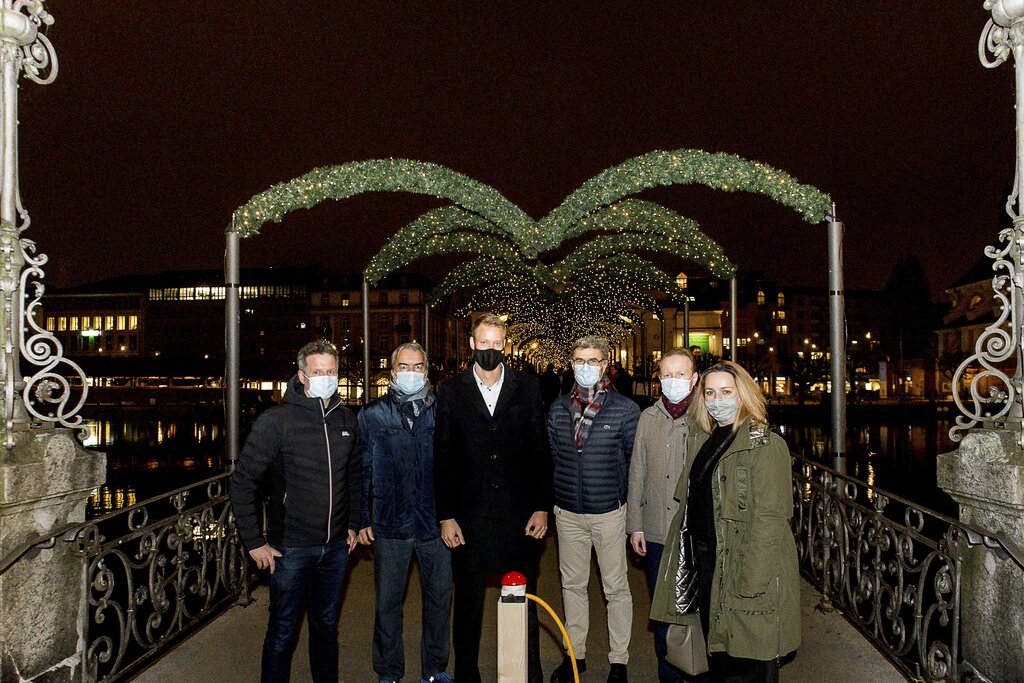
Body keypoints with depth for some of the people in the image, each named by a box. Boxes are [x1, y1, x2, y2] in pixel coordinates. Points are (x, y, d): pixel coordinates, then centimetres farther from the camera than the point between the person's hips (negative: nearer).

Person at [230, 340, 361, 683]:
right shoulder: (277, 420, -13)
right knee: (283, 633, 8)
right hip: (291, 548, -4)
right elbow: (242, 482, -11)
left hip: (335, 547, 4)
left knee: (326, 626, 20)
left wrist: (353, 524, 12)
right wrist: (254, 542, -11)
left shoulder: (347, 420, 3)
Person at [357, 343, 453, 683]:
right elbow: (362, 471, 3)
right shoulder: (373, 415, 1)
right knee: (388, 603, 10)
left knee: (439, 598, 12)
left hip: (436, 524, 1)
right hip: (390, 525, -1)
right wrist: (362, 520, 0)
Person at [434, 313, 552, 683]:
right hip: (469, 516, 0)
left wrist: (541, 507, -1)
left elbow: (540, 450, 3)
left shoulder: (528, 386, 3)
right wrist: (446, 516, -1)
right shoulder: (450, 391, 2)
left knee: (525, 603, 10)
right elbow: (442, 459, 2)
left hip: (519, 514, 0)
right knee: (468, 604, 12)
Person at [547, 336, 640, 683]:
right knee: (572, 585, 14)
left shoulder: (625, 409, -6)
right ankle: (575, 653, 29)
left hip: (609, 512, -3)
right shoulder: (558, 409, 4)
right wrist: (554, 497, 8)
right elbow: (551, 456, 11)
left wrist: (622, 496, 0)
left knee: (616, 588, 7)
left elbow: (636, 460, 0)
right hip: (567, 512, 3)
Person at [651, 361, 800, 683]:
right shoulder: (708, 444, 13)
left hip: (745, 572, -7)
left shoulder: (766, 445, -12)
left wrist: (751, 583, -23)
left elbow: (770, 519, -18)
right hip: (705, 569, 8)